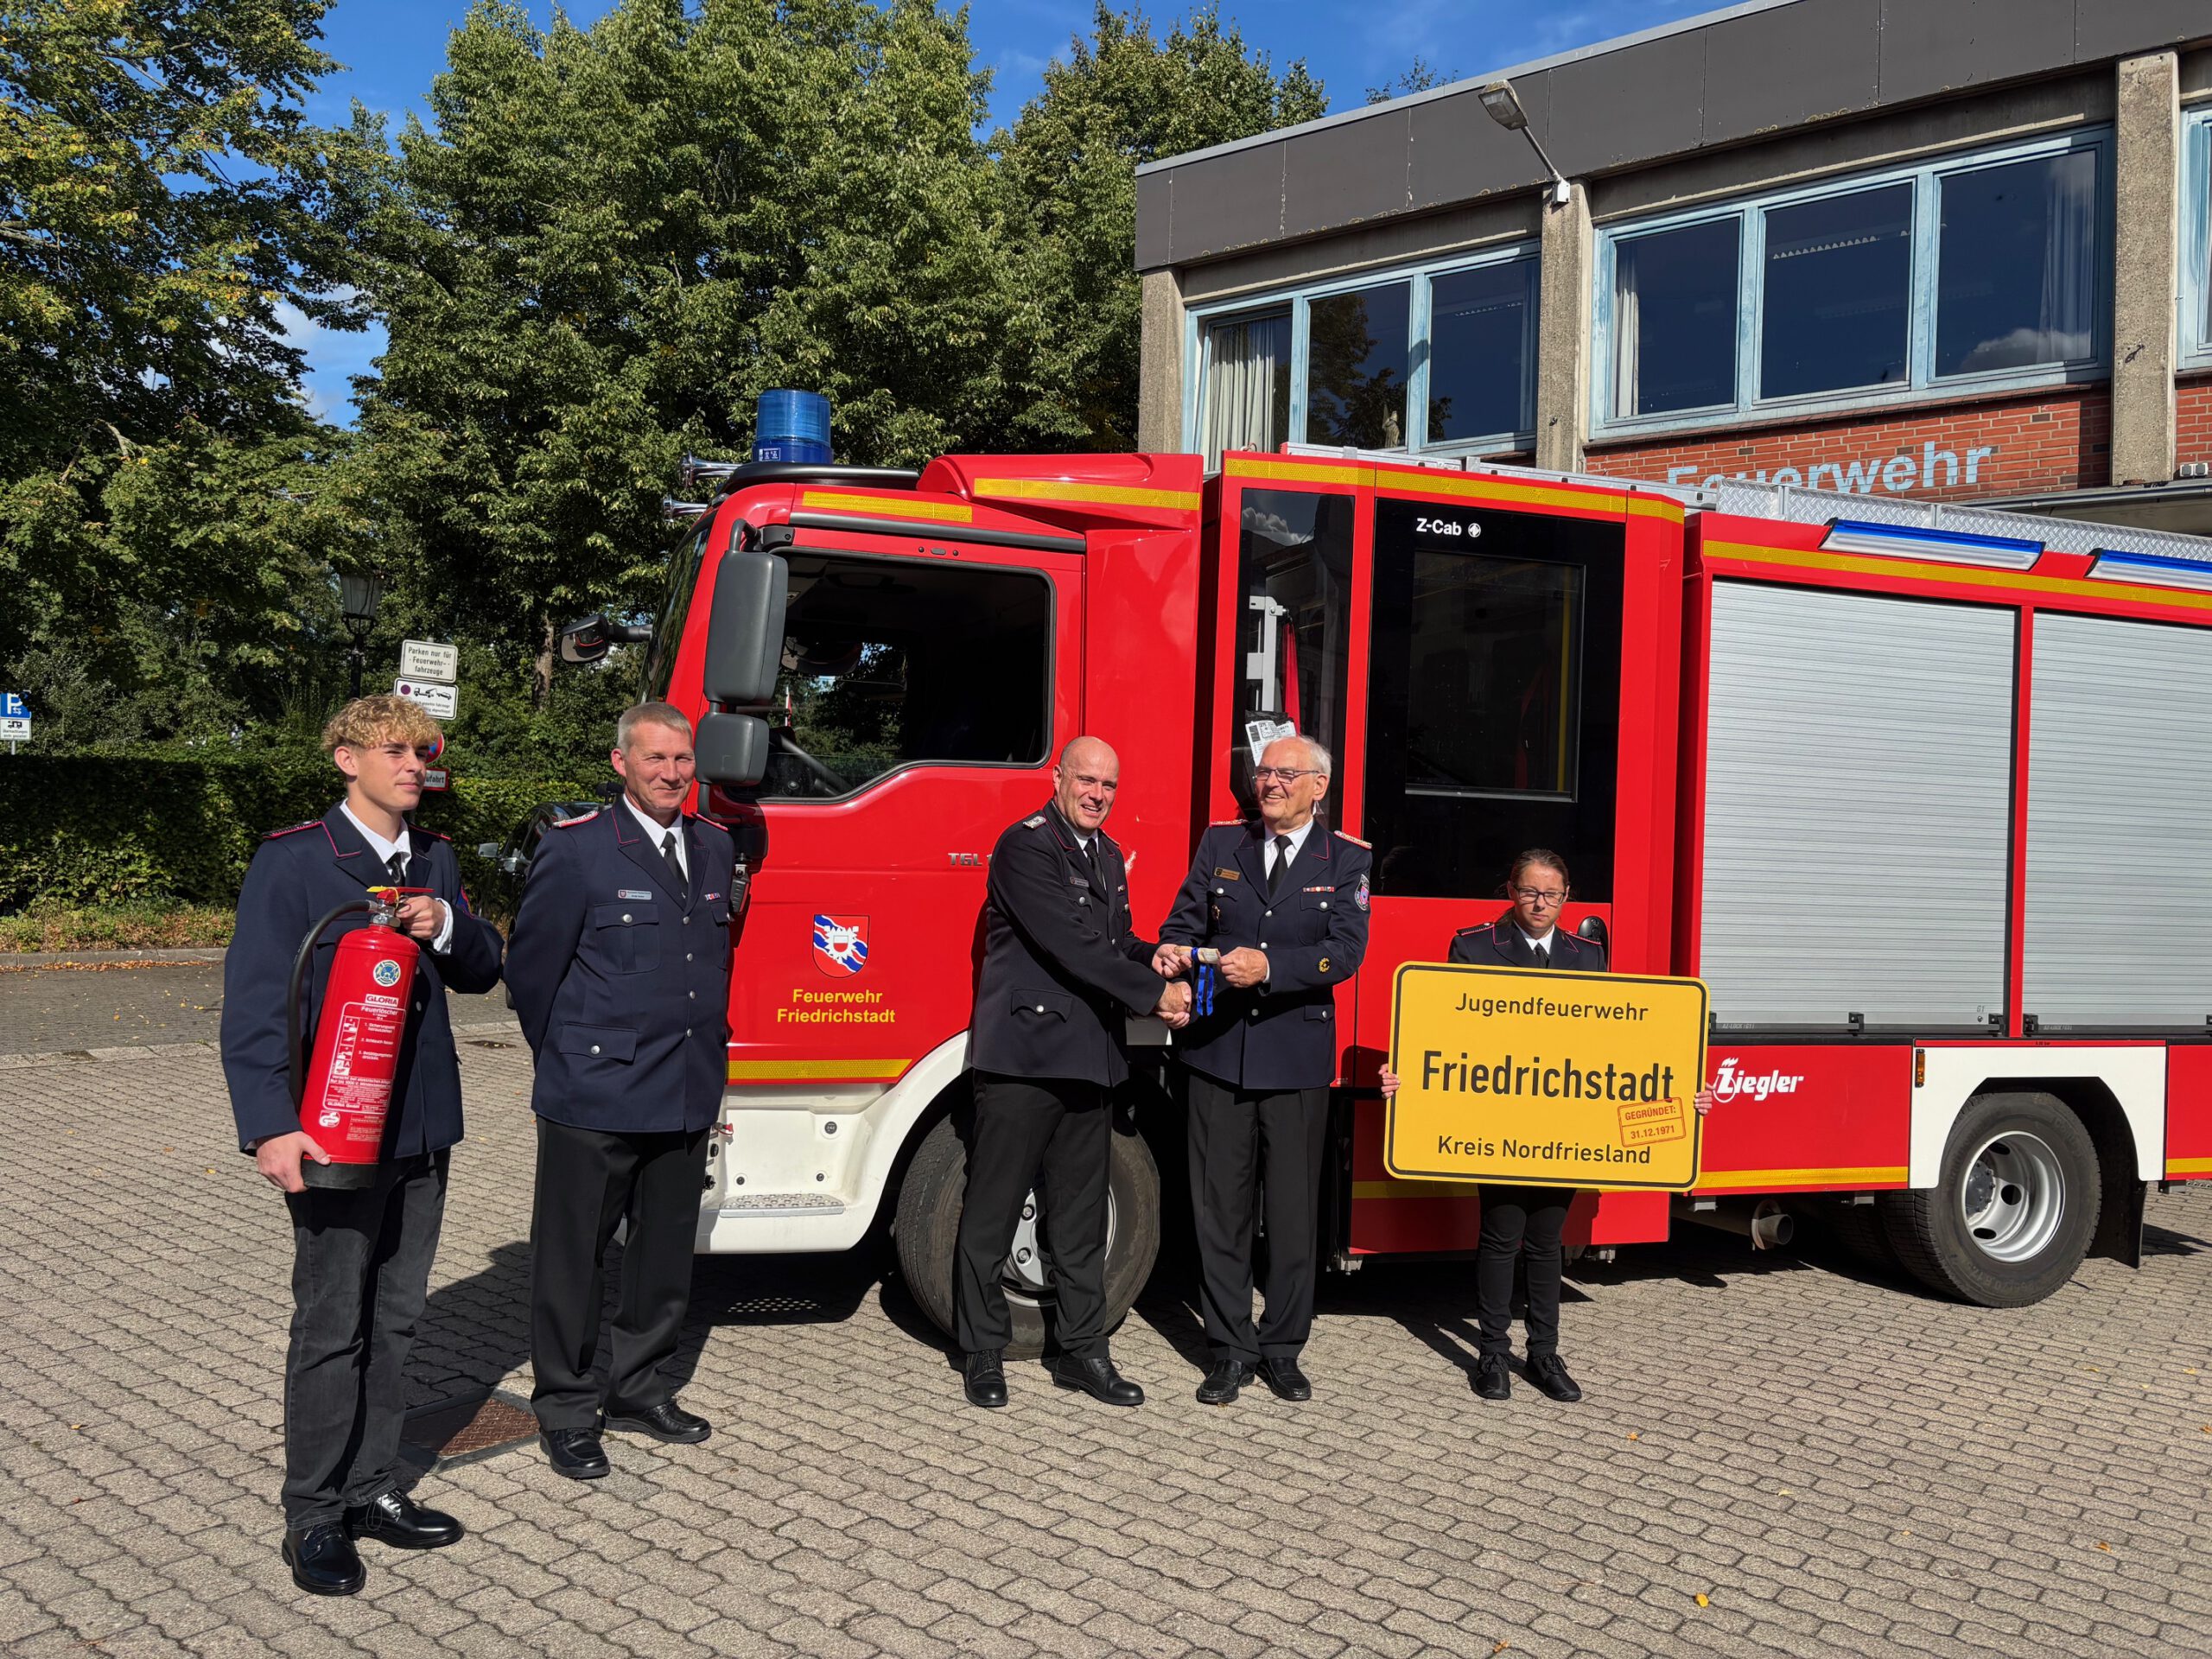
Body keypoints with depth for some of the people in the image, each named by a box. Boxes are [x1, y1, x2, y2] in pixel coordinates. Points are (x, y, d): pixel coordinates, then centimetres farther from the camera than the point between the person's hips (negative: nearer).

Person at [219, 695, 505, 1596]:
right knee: (331, 1329, 1)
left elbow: (483, 969, 12)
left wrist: (445, 926, -11)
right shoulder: (292, 860, -10)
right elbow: (253, 999, -14)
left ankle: (370, 1488, 28)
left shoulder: (435, 859, 10)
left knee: (394, 1319, 15)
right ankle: (314, 1517, 15)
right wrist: (272, 1127, -23)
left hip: (423, 1126, 6)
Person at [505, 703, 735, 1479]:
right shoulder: (575, 848, -9)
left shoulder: (717, 847, 8)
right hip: (594, 1099, -6)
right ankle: (565, 1412, 19)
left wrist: (706, 1054, 15)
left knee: (666, 1255, 16)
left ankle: (640, 1392, 31)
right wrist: (569, 1062, 4)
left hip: (688, 1096, 6)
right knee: (574, 1257, 5)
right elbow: (531, 966, -3)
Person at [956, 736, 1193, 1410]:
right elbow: (1071, 946, -19)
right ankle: (983, 1353, 15)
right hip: (1023, 1056, -8)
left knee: (1081, 1217, 14)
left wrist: (1152, 956, -2)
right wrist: (1154, 995, -17)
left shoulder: (1109, 858, 16)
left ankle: (1082, 1350, 23)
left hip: (1088, 1062, 8)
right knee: (993, 1209, 3)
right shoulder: (1026, 846, -12)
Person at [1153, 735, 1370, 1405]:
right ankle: (1231, 1350, 16)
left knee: (1293, 1210, 6)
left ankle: (1282, 1349, 21)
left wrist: (1270, 966, -24)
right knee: (1220, 1205, 5)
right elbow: (1186, 918, 7)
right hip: (1218, 1051, 2)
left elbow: (1346, 949, -10)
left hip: (1297, 1055, -1)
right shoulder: (1221, 843, 8)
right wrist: (1173, 952, -16)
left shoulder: (1346, 859, 1)